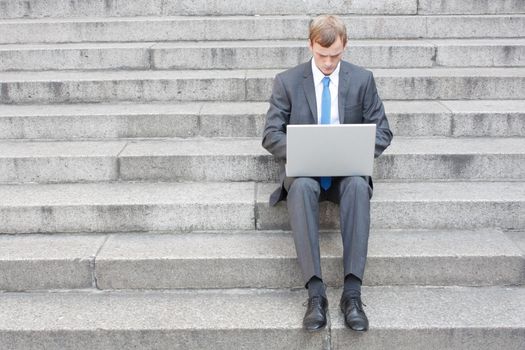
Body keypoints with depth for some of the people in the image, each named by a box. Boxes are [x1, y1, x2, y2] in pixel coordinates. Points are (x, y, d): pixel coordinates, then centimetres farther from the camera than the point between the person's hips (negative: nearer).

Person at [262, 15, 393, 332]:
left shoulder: (362, 79, 6)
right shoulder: (287, 81, 4)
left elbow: (382, 132, 6)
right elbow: (271, 135, 1)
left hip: (348, 169, 1)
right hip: (304, 168, 0)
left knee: (358, 185, -36)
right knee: (301, 186, -37)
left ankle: (352, 291, -37)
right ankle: (316, 291, -38)